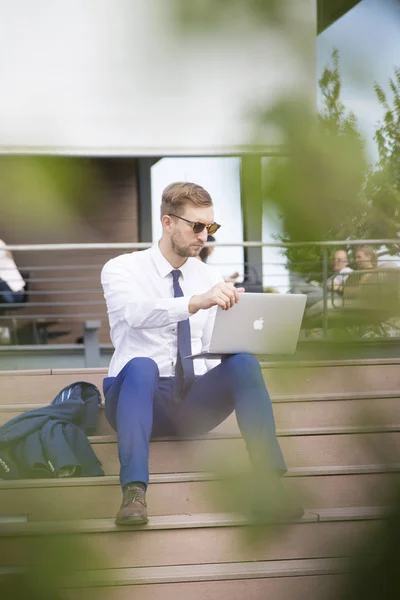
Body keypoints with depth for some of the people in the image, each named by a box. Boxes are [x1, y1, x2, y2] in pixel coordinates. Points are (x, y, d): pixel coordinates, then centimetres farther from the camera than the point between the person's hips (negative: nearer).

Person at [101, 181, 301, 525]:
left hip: (194, 403, 3)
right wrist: (197, 301, -43)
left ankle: (271, 480, -33)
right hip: (138, 393, -3)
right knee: (142, 366, -37)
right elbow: (138, 312, -26)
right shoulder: (122, 269, -2)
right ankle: (134, 491, -47)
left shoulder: (210, 277, 12)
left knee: (244, 363, -25)